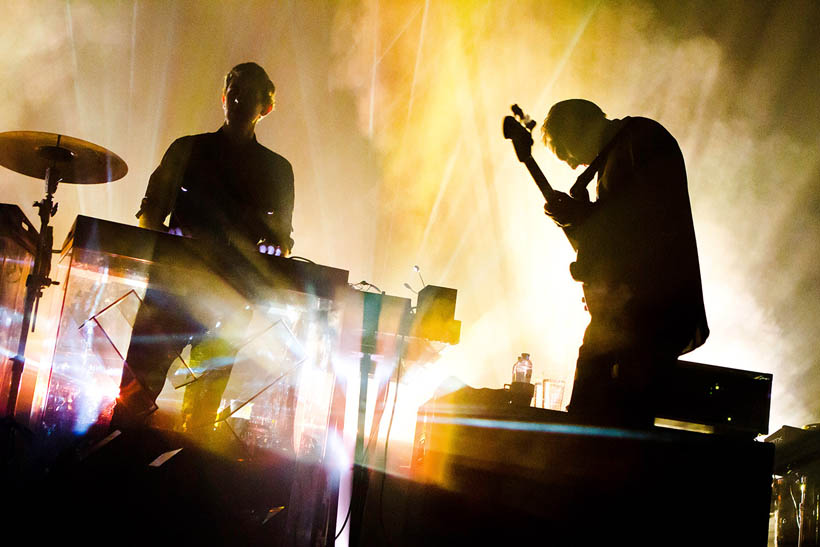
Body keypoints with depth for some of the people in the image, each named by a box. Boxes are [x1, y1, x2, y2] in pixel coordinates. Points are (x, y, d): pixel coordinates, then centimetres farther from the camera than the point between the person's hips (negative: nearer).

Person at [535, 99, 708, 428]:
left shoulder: (642, 136, 0)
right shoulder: (608, 161, 26)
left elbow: (658, 216, -16)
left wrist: (582, 215, -11)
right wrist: (574, 218, 8)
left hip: (652, 309, -10)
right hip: (615, 312, 10)